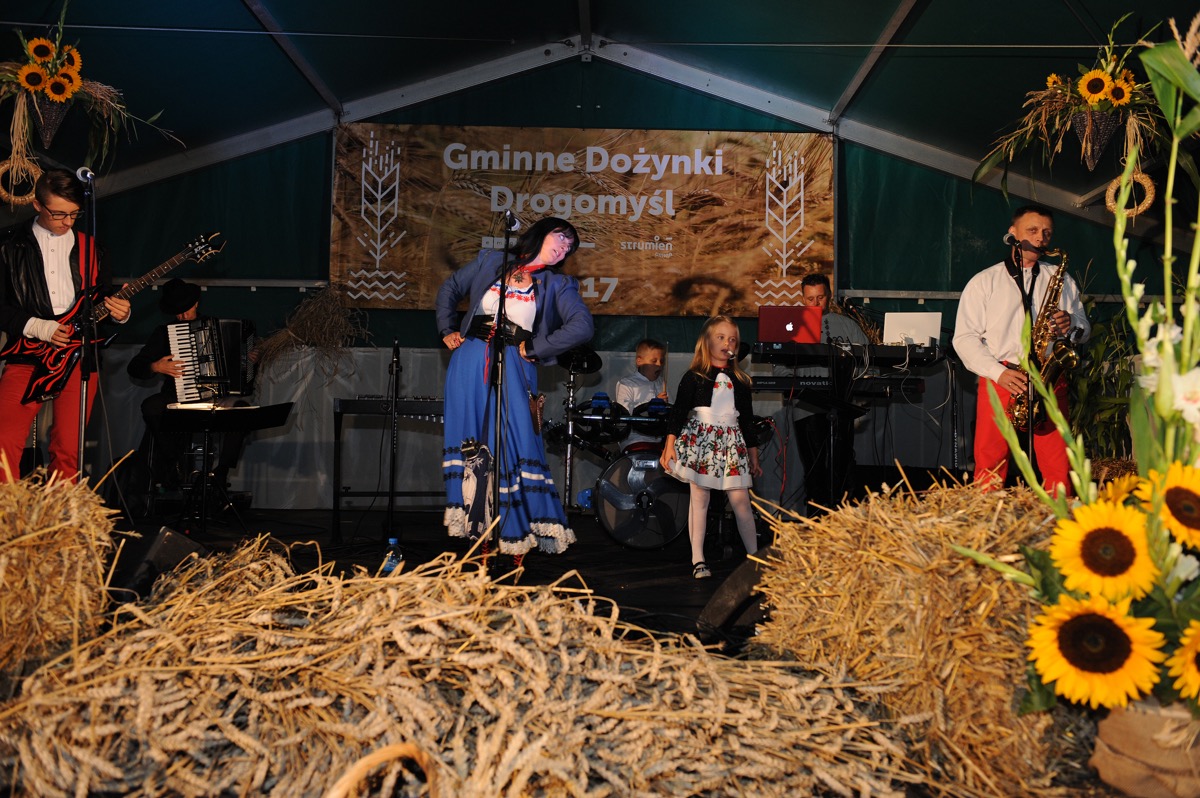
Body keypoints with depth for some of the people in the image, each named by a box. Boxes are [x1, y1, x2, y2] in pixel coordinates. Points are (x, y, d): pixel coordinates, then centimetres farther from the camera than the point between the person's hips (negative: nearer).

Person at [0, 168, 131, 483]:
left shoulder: (89, 247, 11)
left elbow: (105, 299, 16)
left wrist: (119, 312, -6)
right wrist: (36, 327, -11)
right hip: (26, 356, -2)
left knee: (69, 450, -2)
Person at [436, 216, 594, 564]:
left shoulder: (558, 285, 5)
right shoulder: (491, 261, 11)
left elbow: (582, 326, -10)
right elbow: (449, 289, 21)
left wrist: (534, 348, -11)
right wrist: (448, 330, 10)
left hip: (514, 369, -2)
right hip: (470, 363, 2)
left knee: (515, 448, -7)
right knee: (472, 447, 3)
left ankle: (518, 541, 1)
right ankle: (480, 540, 10)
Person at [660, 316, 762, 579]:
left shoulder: (740, 381, 11)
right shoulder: (693, 377, 0)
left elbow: (747, 421, 15)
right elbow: (678, 412, -3)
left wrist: (753, 457, 15)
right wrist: (669, 446, -12)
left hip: (731, 443, 3)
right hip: (699, 440, -3)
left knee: (741, 499, -3)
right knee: (699, 498, 0)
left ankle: (754, 556, 7)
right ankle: (698, 560, 5)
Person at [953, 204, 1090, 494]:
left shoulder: (1062, 280, 19)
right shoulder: (984, 282, 9)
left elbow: (1085, 329, 22)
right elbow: (964, 337, 2)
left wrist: (1070, 324, -4)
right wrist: (999, 372, -13)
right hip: (1000, 380, -2)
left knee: (1058, 467, -6)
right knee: (990, 470, -7)